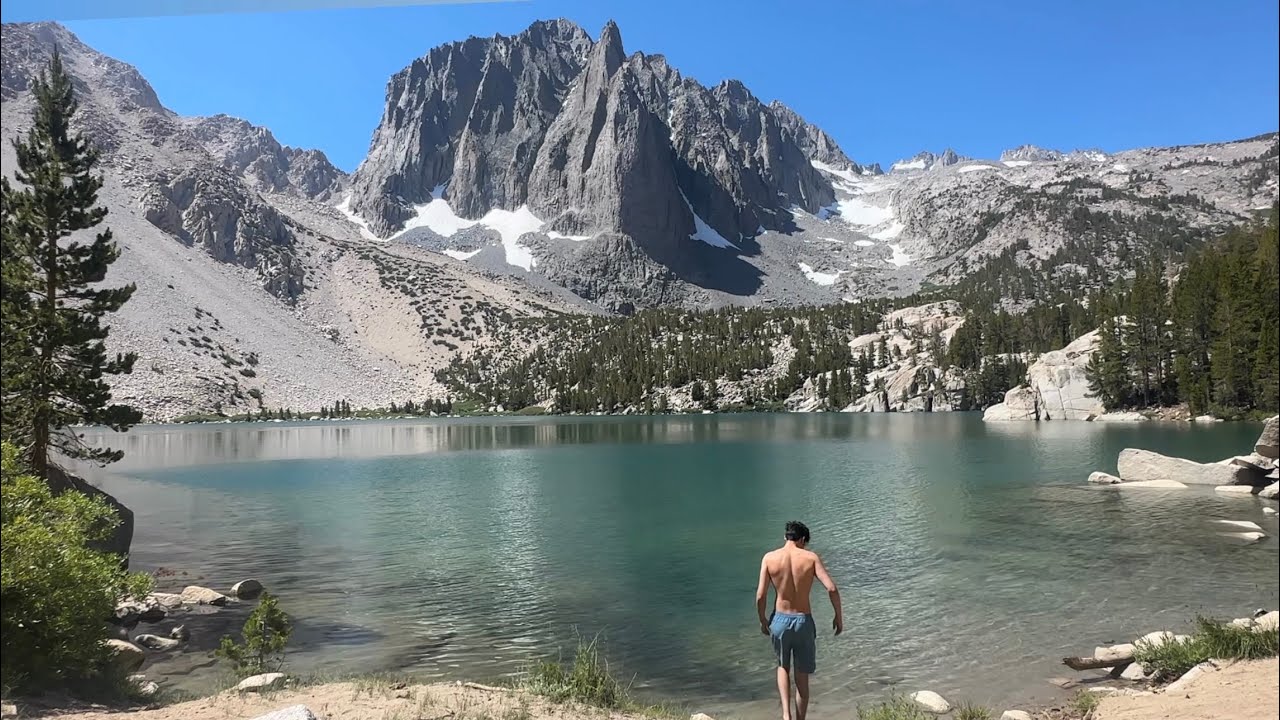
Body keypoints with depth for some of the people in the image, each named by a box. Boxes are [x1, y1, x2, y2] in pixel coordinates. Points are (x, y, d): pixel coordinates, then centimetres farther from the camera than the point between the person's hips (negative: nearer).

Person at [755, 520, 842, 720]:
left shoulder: (769, 557, -5)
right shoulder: (811, 557, -6)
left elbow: (760, 595, -8)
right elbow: (831, 588, -15)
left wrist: (762, 619, 9)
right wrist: (839, 616, -1)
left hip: (780, 620, 1)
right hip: (804, 621, -1)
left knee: (783, 667, 25)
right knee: (802, 678, 15)